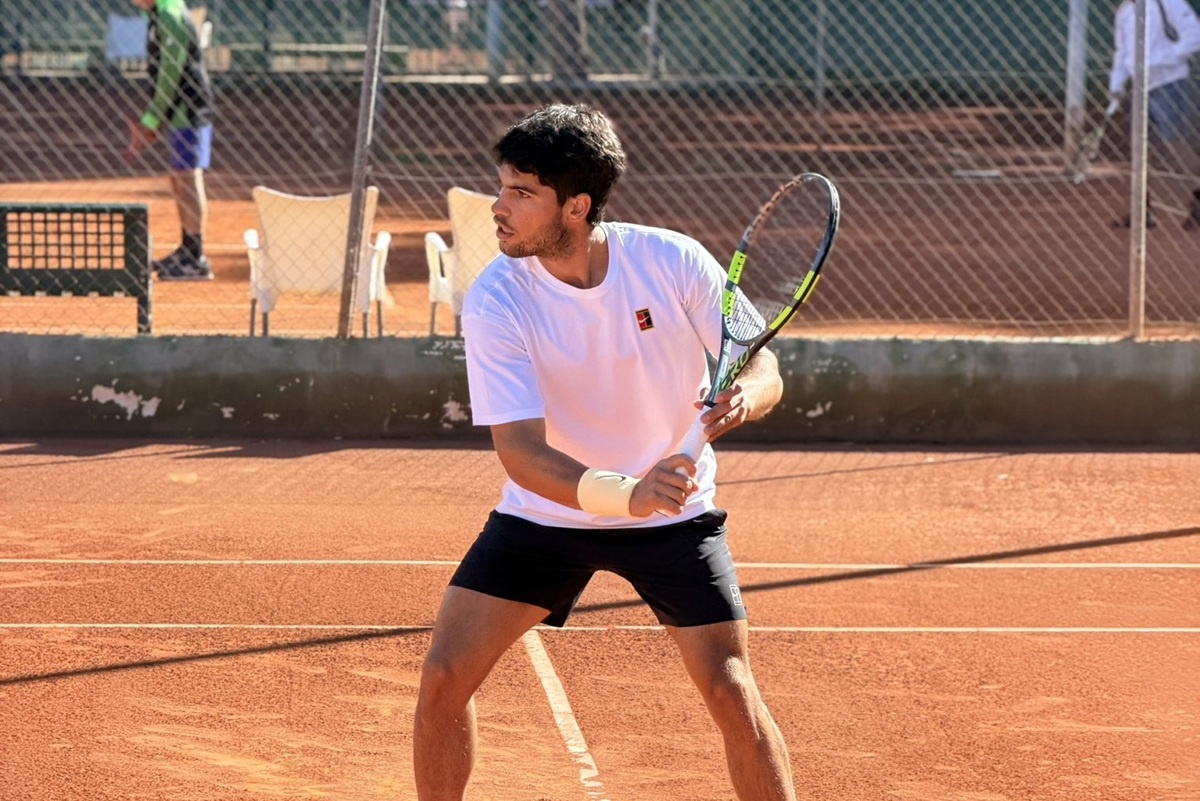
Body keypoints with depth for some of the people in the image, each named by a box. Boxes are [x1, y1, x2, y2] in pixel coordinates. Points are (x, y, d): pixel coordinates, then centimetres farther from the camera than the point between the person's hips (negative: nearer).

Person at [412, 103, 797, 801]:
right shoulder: (496, 303, -22)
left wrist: (741, 398, -37)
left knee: (731, 693, -11)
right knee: (445, 677, -8)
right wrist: (625, 493, -46)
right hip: (545, 512, 0)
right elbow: (521, 452, -28)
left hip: (674, 514, 0)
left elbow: (763, 369, -12)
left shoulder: (673, 262, -19)